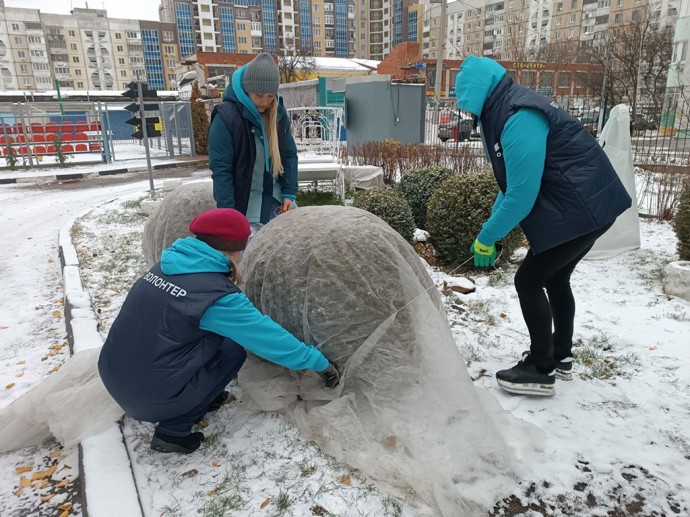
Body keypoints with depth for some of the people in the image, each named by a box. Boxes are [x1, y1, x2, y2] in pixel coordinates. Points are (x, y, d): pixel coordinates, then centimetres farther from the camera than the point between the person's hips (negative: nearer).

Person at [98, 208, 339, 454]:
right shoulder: (217, 295, -20)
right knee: (233, 348, 6)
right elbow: (271, 338, -13)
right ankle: (173, 431, 6)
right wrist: (321, 363, -2)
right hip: (150, 399, -7)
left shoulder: (169, 265, 1)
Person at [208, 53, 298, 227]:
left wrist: (289, 193, -5)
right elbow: (220, 169, -18)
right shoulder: (226, 116, -18)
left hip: (275, 195, 6)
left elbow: (290, 155, 5)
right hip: (243, 200, -5)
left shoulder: (279, 113, -1)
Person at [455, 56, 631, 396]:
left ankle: (541, 371, 8)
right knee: (554, 278, 20)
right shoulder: (507, 112, 9)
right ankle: (561, 356, 35)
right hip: (586, 206, 10)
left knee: (528, 280, -4)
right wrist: (492, 229, 11)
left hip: (581, 209, -10)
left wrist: (486, 238, -13)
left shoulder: (519, 120, -24)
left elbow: (522, 195, -26)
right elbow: (513, 182, 15)